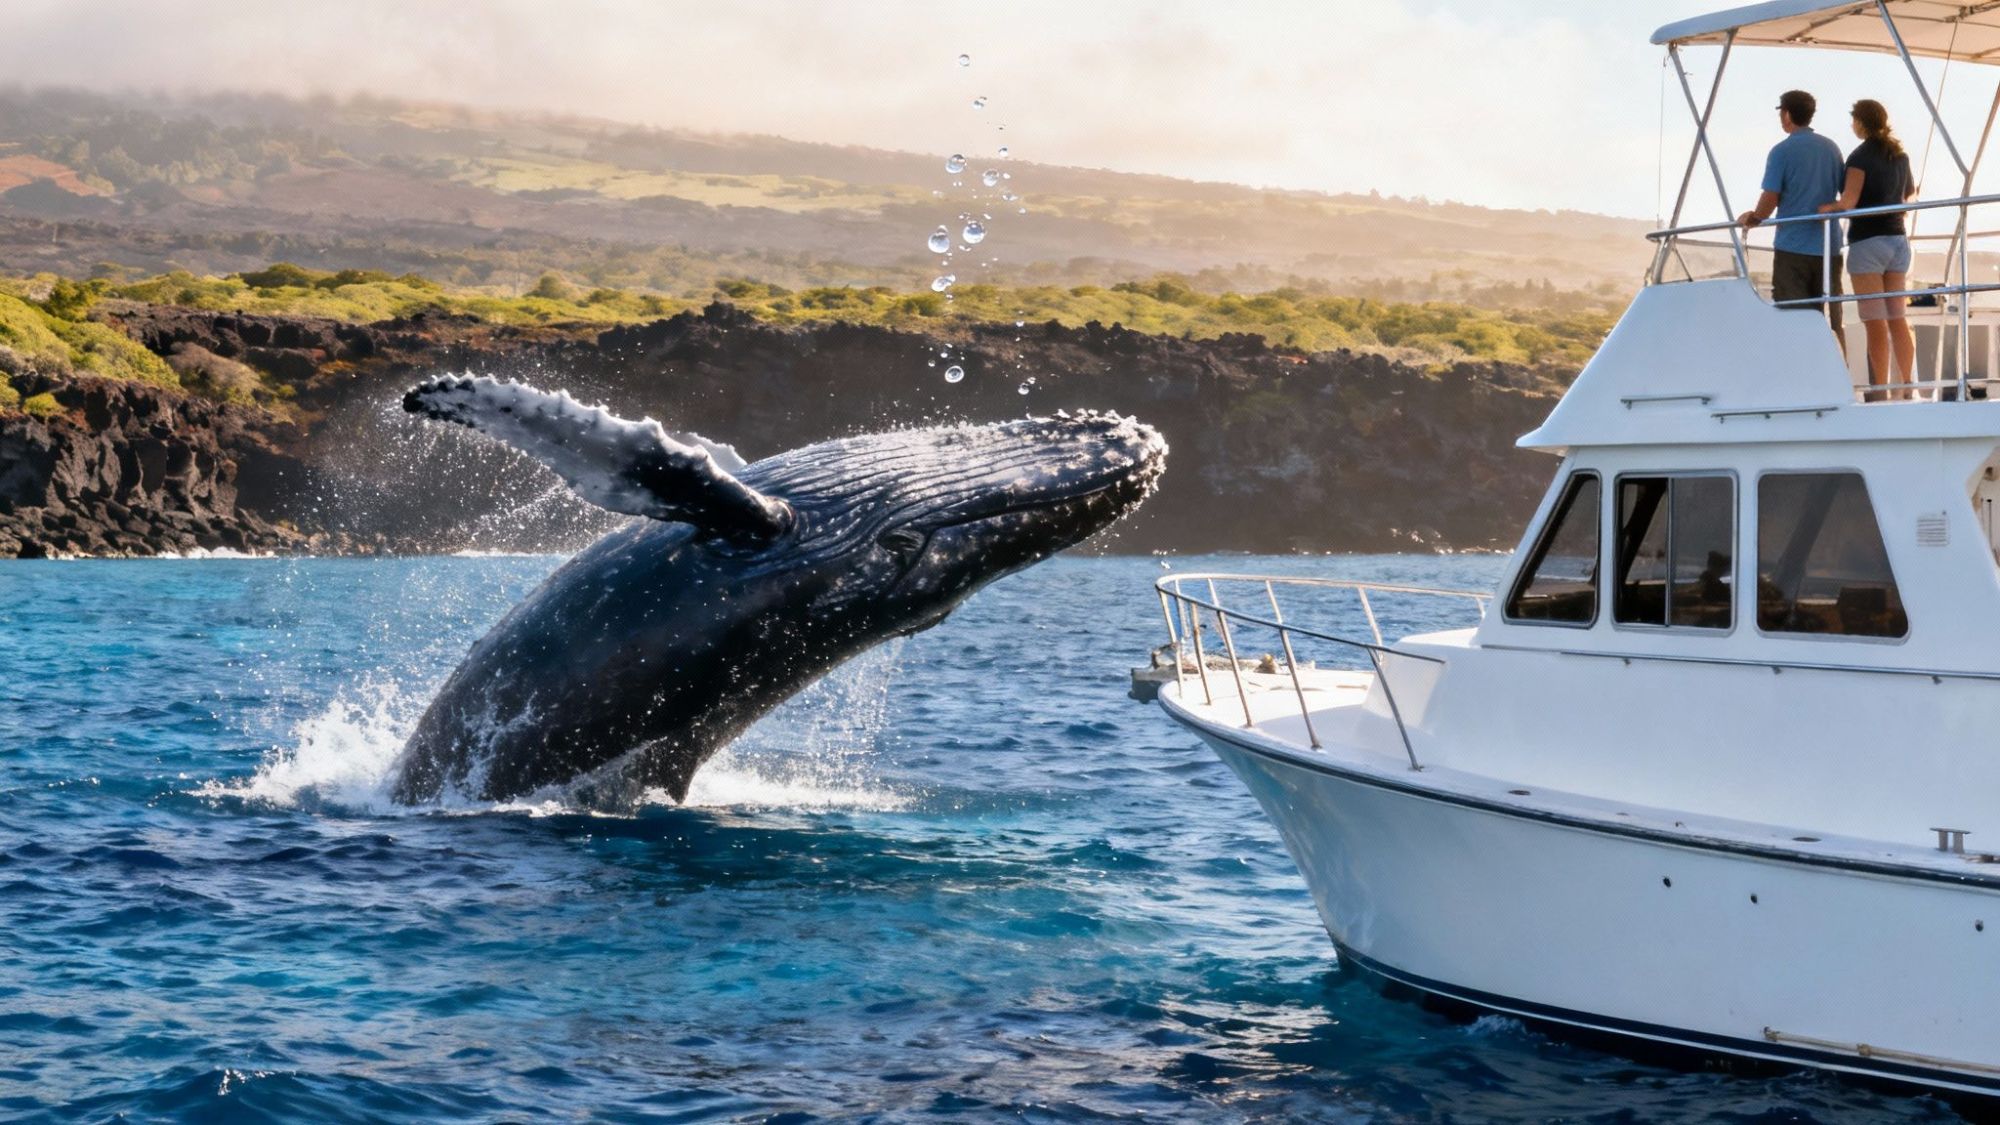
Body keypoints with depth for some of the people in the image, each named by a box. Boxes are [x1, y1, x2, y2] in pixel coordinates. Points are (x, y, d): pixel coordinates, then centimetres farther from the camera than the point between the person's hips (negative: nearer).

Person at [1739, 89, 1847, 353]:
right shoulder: (1831, 148, 8)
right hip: (1828, 245, 5)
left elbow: (1770, 199, -11)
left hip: (1793, 245, -5)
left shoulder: (1782, 151, -8)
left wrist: (1753, 218, 9)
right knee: (1831, 320, 8)